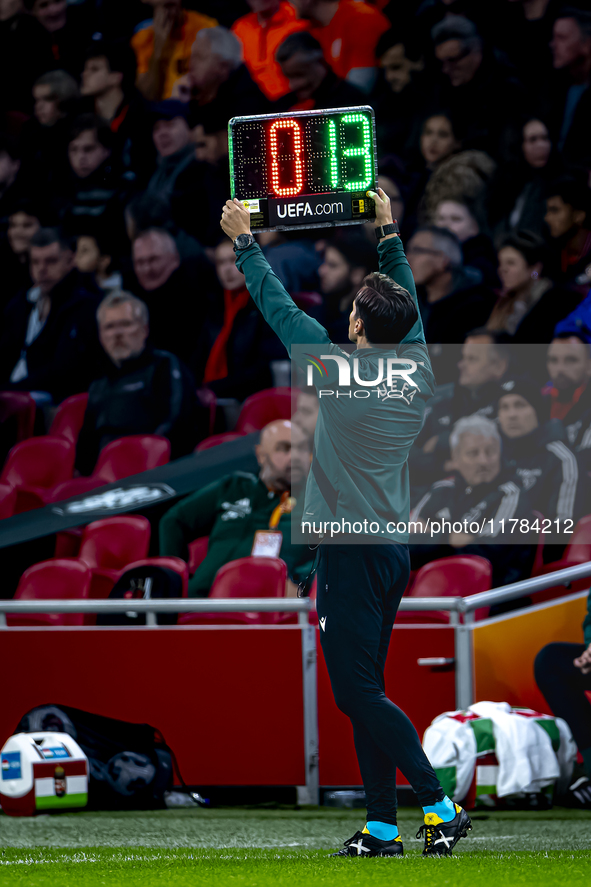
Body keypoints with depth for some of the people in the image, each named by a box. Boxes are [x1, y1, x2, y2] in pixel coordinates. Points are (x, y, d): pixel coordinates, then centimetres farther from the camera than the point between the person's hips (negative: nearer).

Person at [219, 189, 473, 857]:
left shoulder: (341, 371, -13)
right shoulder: (420, 372, 3)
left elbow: (279, 307, -2)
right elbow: (407, 303, 21)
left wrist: (244, 242, 10)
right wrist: (388, 233, 32)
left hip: (350, 548, -7)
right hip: (393, 546, 7)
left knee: (357, 690, -8)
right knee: (362, 690, 11)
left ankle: (441, 806, -16)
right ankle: (381, 826, 8)